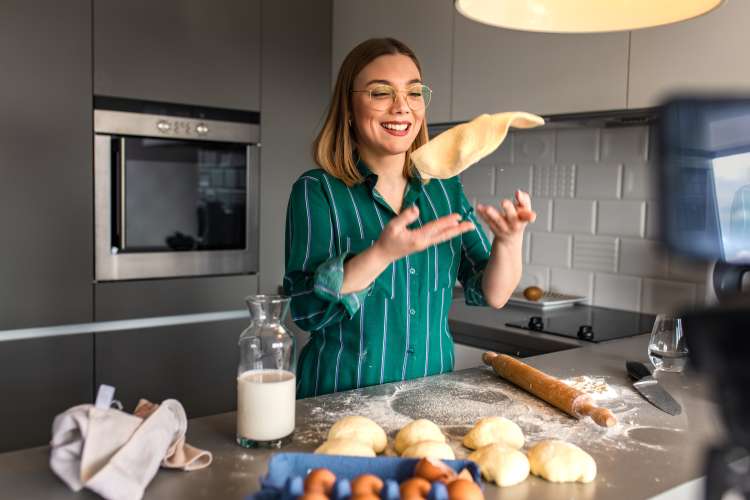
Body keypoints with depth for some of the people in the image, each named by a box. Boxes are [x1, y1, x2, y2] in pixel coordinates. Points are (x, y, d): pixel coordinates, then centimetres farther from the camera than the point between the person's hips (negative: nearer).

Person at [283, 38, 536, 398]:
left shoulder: (445, 190, 4)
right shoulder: (317, 190, -7)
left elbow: (492, 296, 3)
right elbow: (306, 308, -16)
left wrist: (509, 240, -16)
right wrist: (382, 253, -29)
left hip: (433, 394, 3)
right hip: (340, 398, -2)